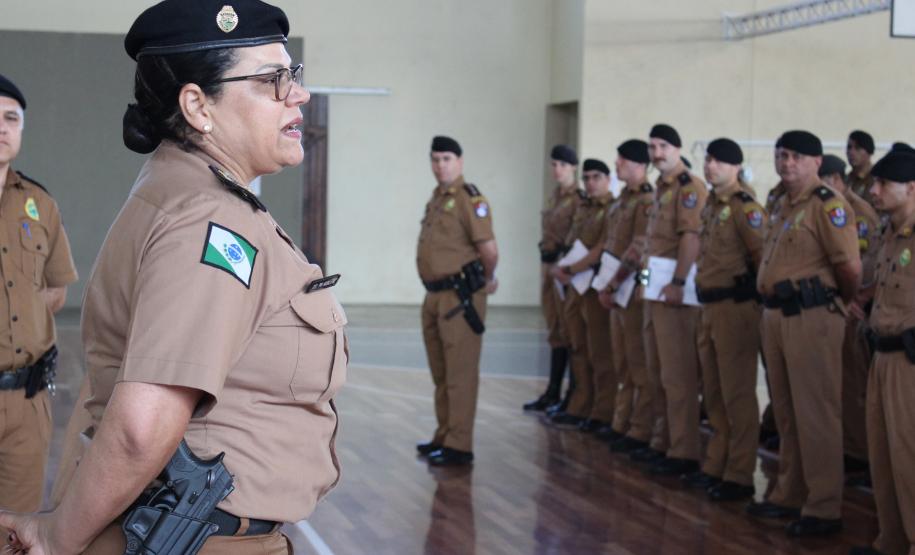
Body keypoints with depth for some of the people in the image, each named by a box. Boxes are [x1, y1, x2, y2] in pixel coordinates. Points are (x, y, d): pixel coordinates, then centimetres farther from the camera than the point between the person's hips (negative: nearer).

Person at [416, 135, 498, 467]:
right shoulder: (437, 198, 15)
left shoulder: (469, 198, -13)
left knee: (460, 373, -6)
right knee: (441, 373, 16)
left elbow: (489, 249, -17)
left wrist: (486, 281, 0)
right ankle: (445, 437, 27)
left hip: (460, 297, -9)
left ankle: (459, 447, -3)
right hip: (435, 295, 9)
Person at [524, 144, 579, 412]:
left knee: (567, 330, -4)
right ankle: (552, 393, 15)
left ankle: (573, 395, 2)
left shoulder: (580, 199, -10)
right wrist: (547, 267, 17)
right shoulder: (555, 197, 14)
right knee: (555, 330, 11)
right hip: (548, 265, 8)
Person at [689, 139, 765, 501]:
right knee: (714, 394, 16)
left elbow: (763, 255, -18)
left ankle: (739, 477, 3)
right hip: (710, 306, 9)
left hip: (736, 305, -9)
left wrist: (755, 294, -11)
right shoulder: (712, 205, 15)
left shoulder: (744, 206, -14)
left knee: (737, 394, -3)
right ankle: (715, 467, 26)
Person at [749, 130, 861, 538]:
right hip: (777, 315, 9)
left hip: (811, 317, -9)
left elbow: (850, 267, -17)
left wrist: (840, 303, -2)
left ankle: (824, 508, 1)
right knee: (786, 412, 16)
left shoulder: (827, 204, -12)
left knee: (815, 414, -5)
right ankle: (790, 495, 27)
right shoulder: (786, 205, 16)